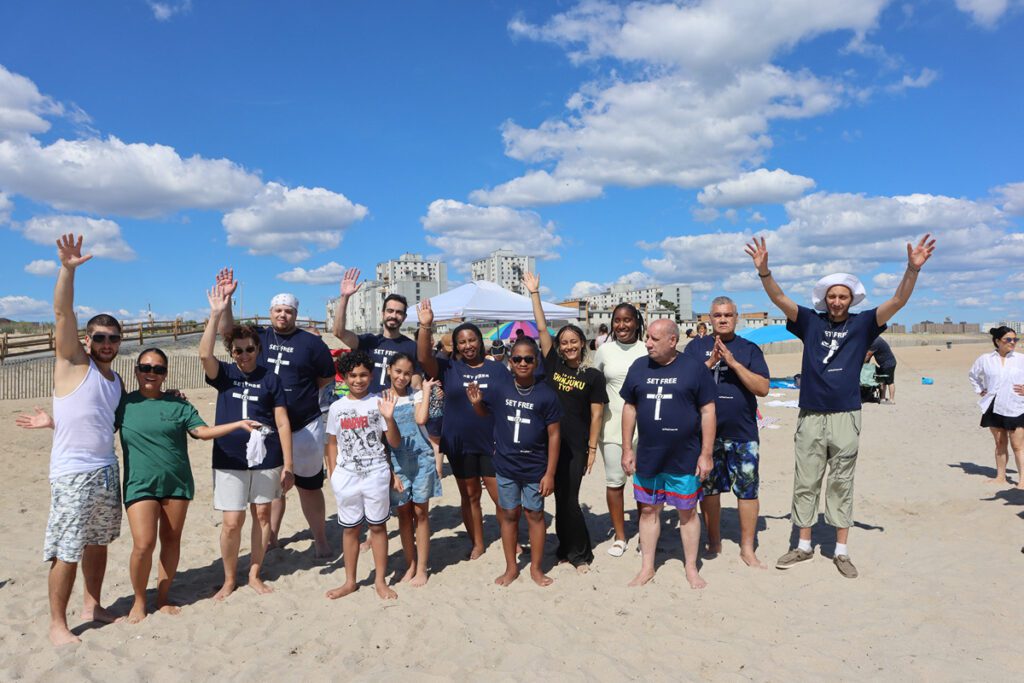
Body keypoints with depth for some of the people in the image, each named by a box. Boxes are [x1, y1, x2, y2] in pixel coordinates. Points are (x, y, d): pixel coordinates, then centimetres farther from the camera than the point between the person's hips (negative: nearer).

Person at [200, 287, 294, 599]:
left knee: (262, 515, 9)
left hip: (266, 459, 0)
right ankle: (229, 579, 20)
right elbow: (205, 354, -19)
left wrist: (288, 464, -5)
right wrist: (216, 314, -27)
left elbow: (282, 422, -1)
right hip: (229, 459, 0)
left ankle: (254, 574, 26)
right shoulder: (224, 374, 3)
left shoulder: (270, 379, 0)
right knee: (232, 521, 0)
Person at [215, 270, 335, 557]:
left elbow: (327, 379, 3)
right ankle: (271, 536, 32)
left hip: (305, 427, -3)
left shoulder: (311, 342, -4)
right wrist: (226, 298, -20)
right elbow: (227, 330, -8)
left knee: (309, 486, 6)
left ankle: (320, 539, 19)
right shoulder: (259, 337, 4)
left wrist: (307, 399, -1)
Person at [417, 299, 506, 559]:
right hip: (460, 445, 1)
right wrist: (426, 327, -29)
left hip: (493, 444, -1)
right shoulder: (448, 368, 1)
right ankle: (477, 544, 28)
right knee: (469, 496, 13)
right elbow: (424, 358, -17)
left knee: (501, 496, 1)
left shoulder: (497, 369, 2)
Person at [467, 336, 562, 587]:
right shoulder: (498, 387, -6)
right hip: (506, 466, 2)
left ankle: (536, 568, 27)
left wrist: (550, 473, -7)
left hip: (535, 468, -2)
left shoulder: (546, 394, -11)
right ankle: (511, 568, 29)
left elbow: (553, 435, -7)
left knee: (535, 515, 10)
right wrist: (476, 402, -12)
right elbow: (484, 413, 12)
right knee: (509, 515, 14)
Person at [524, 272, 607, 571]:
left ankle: (579, 553, 16)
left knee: (569, 500, 0)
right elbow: (541, 328, 2)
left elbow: (596, 415, -2)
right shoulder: (553, 365, 4)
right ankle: (568, 548, 25)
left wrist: (592, 449, -6)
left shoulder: (592, 376, -2)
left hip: (575, 445, -3)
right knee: (560, 498, 11)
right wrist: (534, 293, 0)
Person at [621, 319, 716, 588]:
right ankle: (647, 568, 27)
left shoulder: (694, 368, -7)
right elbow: (629, 408, 9)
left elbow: (707, 411, -5)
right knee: (648, 510, 12)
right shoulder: (639, 367, 3)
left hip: (685, 458, -3)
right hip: (647, 457, 3)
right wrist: (627, 449, 6)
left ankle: (691, 568, 27)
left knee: (687, 512, 10)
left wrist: (706, 454, -8)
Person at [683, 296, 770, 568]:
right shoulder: (696, 347, 6)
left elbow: (763, 388, -6)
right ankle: (714, 544, 25)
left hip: (743, 433, -1)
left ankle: (747, 549, 14)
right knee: (709, 488, 10)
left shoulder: (750, 349, 4)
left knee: (747, 489, 0)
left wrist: (734, 363, -15)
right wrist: (709, 364, -16)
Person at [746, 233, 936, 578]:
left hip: (845, 417, -1)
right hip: (810, 417, 1)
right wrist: (764, 271, -22)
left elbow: (898, 301, -8)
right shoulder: (810, 321, 4)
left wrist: (913, 269, -23)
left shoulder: (862, 324, 3)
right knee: (805, 482, 8)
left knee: (842, 484, 8)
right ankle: (804, 546, 21)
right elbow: (779, 298, -6)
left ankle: (841, 551, 18)